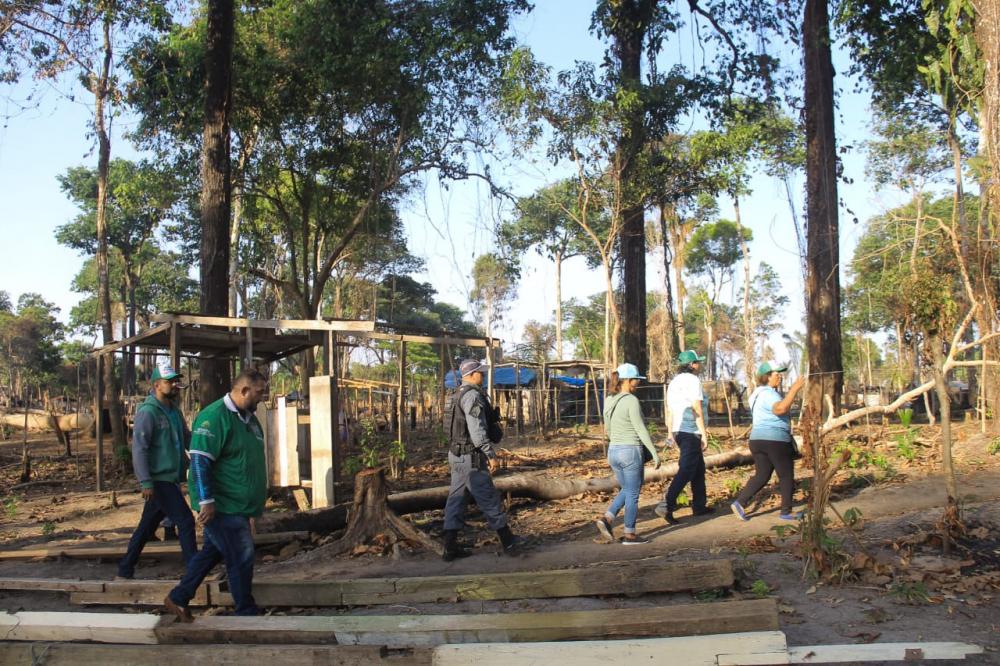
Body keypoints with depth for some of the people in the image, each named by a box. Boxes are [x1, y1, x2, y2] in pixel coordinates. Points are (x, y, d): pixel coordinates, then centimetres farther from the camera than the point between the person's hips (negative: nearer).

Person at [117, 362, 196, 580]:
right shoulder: (148, 412, -13)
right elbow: (139, 449, -17)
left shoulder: (174, 411, 13)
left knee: (147, 527, 15)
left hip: (171, 479, 9)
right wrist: (145, 482, -21)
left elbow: (187, 438, 18)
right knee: (185, 521, -9)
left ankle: (125, 570, 25)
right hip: (159, 480, -8)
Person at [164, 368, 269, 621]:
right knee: (242, 558, -4)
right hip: (221, 506, -9)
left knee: (212, 552, 17)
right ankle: (247, 613, 9)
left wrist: (253, 505, 26)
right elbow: (199, 460, -22)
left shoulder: (249, 418, 12)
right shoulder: (214, 417, -18)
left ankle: (178, 599, 30)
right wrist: (206, 501, -24)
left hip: (239, 505, 9)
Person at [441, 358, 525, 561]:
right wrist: (491, 455, -19)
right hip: (471, 457, -10)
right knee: (489, 499, 1)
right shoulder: (472, 395, -17)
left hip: (456, 455, 10)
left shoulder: (456, 395, 14)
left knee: (456, 498, 8)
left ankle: (450, 548, 8)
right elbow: (477, 430, -23)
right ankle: (508, 542, 12)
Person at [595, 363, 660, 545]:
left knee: (626, 491, 20)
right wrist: (654, 453, -9)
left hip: (613, 451, 7)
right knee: (633, 494, 5)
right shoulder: (632, 401, -15)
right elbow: (641, 429, -15)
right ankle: (629, 534, 11)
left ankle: (606, 519, 4)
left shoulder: (609, 401, 8)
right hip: (631, 452, -7)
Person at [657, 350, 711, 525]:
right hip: (692, 432, -9)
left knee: (699, 468, 19)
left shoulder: (673, 382, 14)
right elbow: (697, 410, -16)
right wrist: (704, 434, -14)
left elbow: (669, 411, 16)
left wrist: (671, 433, 21)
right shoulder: (693, 380, -11)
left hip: (679, 431, 9)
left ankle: (699, 505, 24)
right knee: (686, 471, -10)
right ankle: (666, 505, -20)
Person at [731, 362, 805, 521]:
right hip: (775, 440, -9)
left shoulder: (759, 393, 18)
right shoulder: (768, 394, -15)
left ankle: (739, 503, -3)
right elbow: (780, 408, -34)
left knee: (761, 476, 10)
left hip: (758, 439, 9)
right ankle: (786, 512, 10)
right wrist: (794, 389, -32)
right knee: (787, 476, 5)